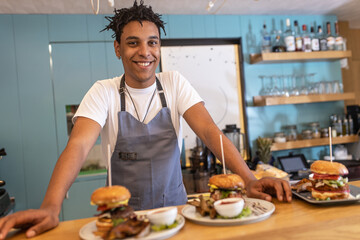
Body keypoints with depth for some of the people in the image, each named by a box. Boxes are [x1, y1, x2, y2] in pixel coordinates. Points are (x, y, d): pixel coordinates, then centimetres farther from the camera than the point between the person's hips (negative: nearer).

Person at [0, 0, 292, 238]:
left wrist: (249, 180, -28)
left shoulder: (174, 83, -5)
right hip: (122, 213, -1)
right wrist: (51, 207, -35)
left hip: (174, 205, 1)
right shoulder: (104, 92, -8)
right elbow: (78, 145, -20)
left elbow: (209, 130, -15)